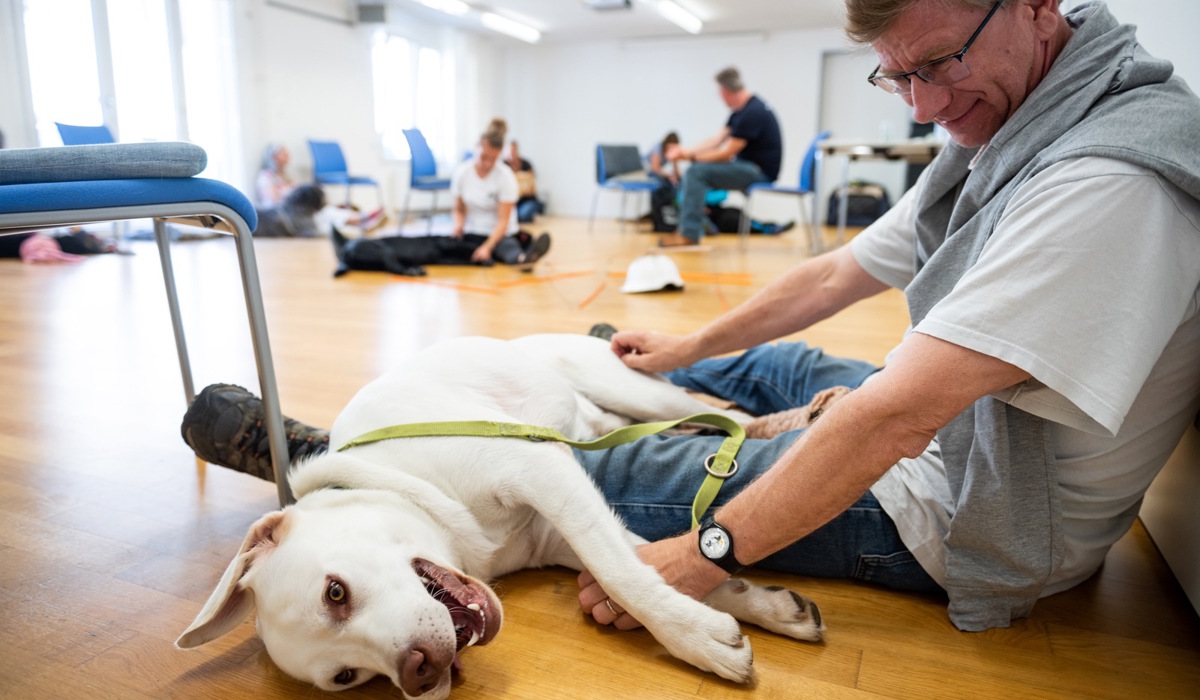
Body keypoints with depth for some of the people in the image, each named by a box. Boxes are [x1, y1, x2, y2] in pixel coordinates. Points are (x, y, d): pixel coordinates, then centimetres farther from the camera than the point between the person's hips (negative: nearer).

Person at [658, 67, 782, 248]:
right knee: (691, 174, 7)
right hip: (749, 167, 10)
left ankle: (689, 234, -18)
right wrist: (685, 151, 3)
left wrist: (691, 157, -11)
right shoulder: (742, 109, 9)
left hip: (760, 172, -10)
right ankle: (685, 226, 3)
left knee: (697, 172, -21)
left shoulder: (752, 113, -21)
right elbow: (718, 140, 13)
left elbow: (726, 153, -20)